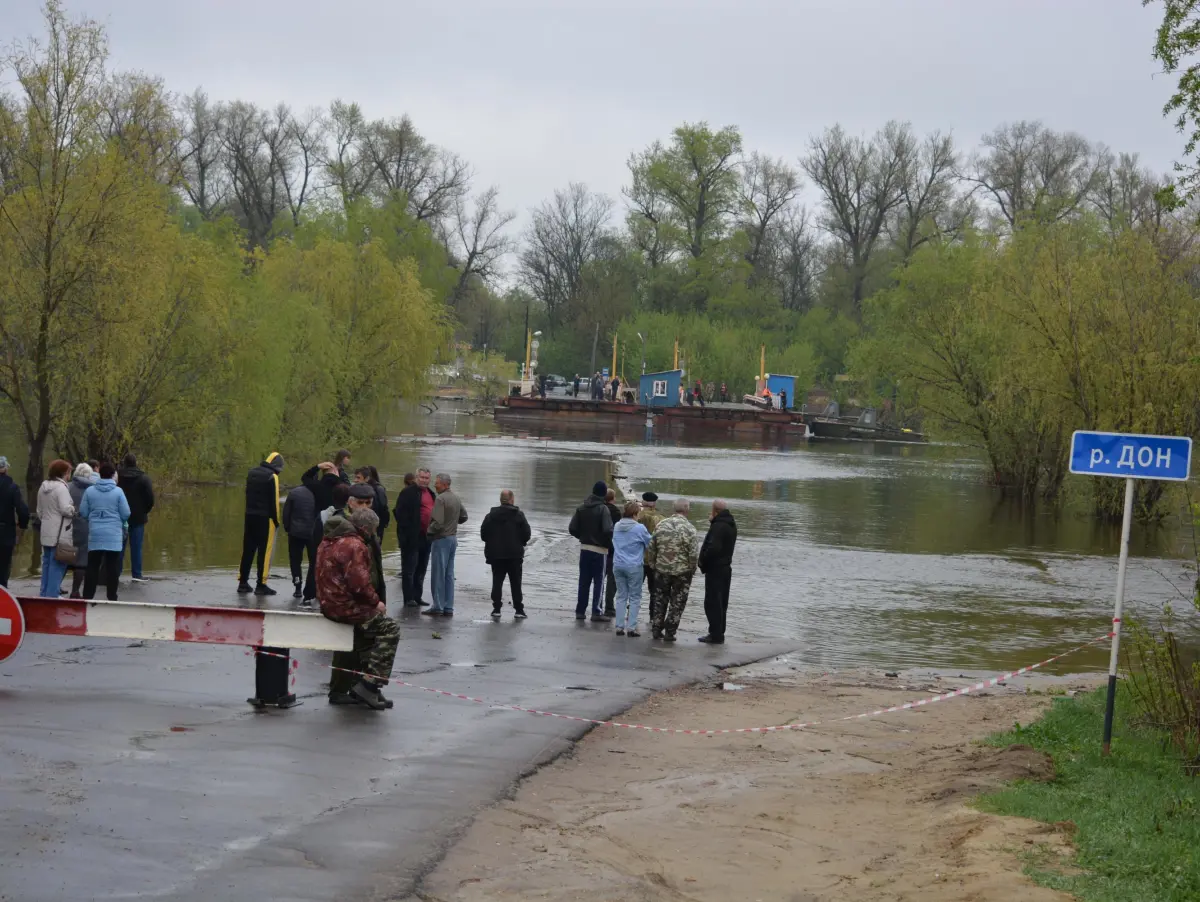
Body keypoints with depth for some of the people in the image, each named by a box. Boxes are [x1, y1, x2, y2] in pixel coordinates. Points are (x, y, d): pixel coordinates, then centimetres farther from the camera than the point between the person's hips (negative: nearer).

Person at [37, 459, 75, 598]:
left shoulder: (43, 487, 13)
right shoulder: (61, 487, -14)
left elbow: (39, 511, 19)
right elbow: (65, 509, -21)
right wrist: (75, 510, -3)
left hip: (46, 532, 9)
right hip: (60, 533, -9)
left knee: (47, 563, 15)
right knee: (57, 566, -5)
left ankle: (43, 594, 19)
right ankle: (52, 595, -6)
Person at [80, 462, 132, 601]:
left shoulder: (90, 490, -1)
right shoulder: (118, 491, -7)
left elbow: (83, 512, 1)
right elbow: (126, 514, -5)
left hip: (95, 534, 2)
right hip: (113, 536, -2)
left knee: (92, 566, 7)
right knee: (112, 568, 4)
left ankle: (87, 596, 7)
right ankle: (111, 598, 6)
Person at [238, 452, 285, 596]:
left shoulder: (252, 472, 9)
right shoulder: (272, 477, -12)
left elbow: (248, 494, 13)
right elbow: (274, 501, -13)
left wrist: (251, 510, 15)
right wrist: (276, 520, -5)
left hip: (250, 515, 7)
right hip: (265, 518, -7)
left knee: (247, 550, 11)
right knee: (264, 551, -1)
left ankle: (243, 583, 14)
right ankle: (261, 585, -2)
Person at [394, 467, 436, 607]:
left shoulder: (431, 494, 18)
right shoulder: (408, 492, -8)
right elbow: (400, 512, -13)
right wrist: (406, 530, -17)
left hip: (426, 536, 8)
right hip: (412, 536, -8)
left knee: (421, 569, 12)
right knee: (409, 568, -5)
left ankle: (417, 597, 19)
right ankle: (409, 599, -4)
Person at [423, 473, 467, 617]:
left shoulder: (441, 499, -17)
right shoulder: (456, 498, 9)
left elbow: (437, 522, -23)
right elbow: (463, 517, 21)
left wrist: (429, 530, -6)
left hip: (441, 539, -8)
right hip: (453, 538, 8)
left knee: (438, 574, -2)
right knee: (449, 575, 10)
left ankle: (437, 607, 0)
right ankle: (448, 608, 12)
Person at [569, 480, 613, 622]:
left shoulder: (581, 508, 3)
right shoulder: (603, 509, -14)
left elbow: (572, 528, 0)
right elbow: (608, 530, -24)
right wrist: (607, 540, -5)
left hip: (584, 548, 5)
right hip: (599, 549, -5)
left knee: (584, 581, 11)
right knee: (598, 581, 2)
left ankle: (580, 610, 13)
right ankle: (596, 612, 1)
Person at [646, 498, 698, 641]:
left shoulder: (661, 525, -3)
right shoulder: (689, 529, -15)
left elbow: (651, 549, 2)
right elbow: (693, 554, -16)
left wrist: (653, 565, 14)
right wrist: (692, 569, 0)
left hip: (662, 570, 3)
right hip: (682, 571, -3)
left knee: (661, 600, 17)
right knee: (677, 602, 8)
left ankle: (657, 630, 19)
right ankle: (670, 632, 9)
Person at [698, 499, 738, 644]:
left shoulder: (718, 526, -20)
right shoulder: (731, 525, 11)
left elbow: (713, 548, -28)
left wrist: (702, 562, -13)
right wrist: (713, 521, 11)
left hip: (715, 569, -10)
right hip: (726, 567, 10)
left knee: (712, 603, -5)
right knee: (721, 603, 15)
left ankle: (715, 634, -5)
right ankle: (719, 633, 21)